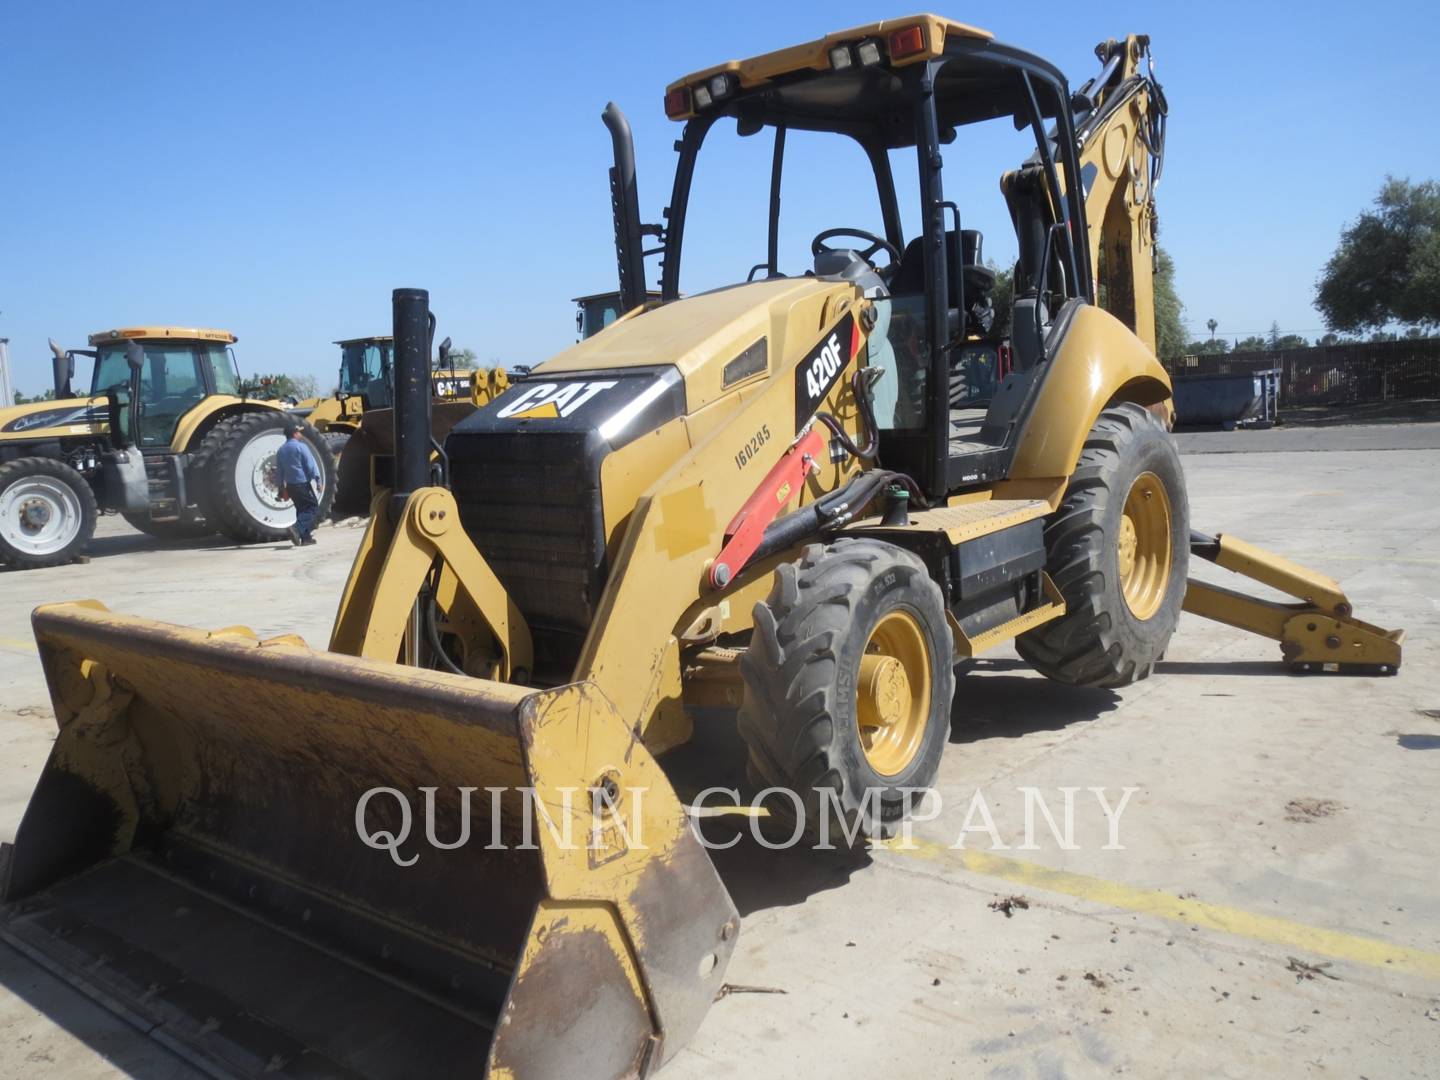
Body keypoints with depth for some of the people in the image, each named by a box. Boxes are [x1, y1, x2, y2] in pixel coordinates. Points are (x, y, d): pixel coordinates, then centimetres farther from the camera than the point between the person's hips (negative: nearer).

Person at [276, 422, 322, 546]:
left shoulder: (280, 451, 11)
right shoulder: (301, 446, -10)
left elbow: (280, 471, 16)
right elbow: (311, 466, -13)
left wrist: (283, 489, 21)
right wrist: (317, 481, -7)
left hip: (291, 486, 7)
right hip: (304, 483, -7)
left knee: (302, 510, 16)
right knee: (313, 508, -2)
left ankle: (305, 537, 14)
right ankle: (297, 528, -22)